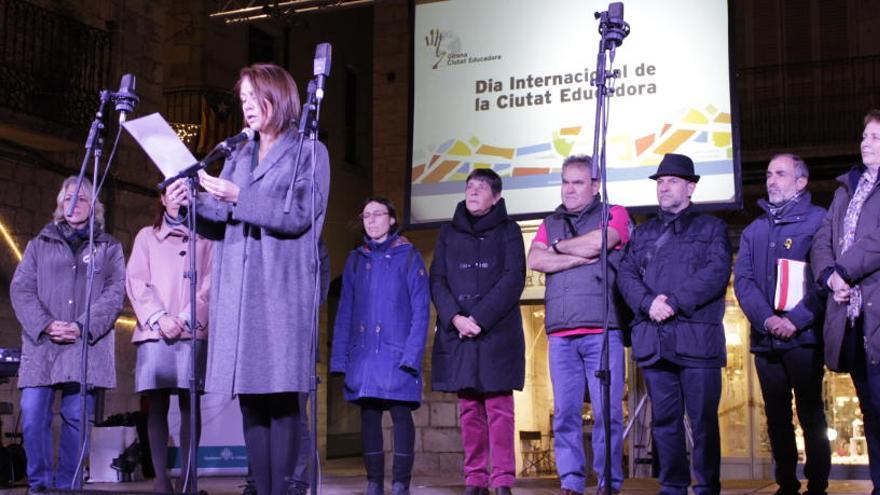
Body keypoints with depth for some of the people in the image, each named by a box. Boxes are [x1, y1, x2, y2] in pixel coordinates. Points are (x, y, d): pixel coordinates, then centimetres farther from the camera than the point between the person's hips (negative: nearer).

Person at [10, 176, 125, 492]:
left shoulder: (109, 248, 14)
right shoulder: (40, 244, 17)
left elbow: (114, 293, 2)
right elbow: (20, 289, 7)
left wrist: (82, 327, -12)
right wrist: (46, 325, -10)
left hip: (87, 345, -1)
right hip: (42, 344, 1)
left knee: (76, 416, -5)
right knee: (33, 415, -7)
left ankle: (66, 485, 3)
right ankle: (39, 484, 3)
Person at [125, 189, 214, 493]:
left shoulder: (204, 238, 16)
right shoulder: (146, 236, 20)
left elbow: (210, 282, 5)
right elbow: (136, 281, 9)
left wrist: (186, 318, -9)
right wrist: (158, 318, -8)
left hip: (192, 331, -1)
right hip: (154, 331, 1)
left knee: (190, 404, -7)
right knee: (156, 404, -4)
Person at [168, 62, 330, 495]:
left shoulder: (309, 152, 5)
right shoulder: (239, 156, 22)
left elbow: (298, 216, -8)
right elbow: (220, 215, 14)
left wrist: (240, 197, -16)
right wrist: (191, 202, -5)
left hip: (282, 284, -5)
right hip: (238, 286, 5)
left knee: (281, 393, -9)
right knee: (248, 394, 2)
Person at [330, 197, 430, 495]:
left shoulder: (409, 257, 3)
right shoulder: (356, 260, 13)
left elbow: (420, 310, -3)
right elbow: (345, 312, 11)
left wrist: (412, 354, -12)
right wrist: (339, 357, 4)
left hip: (397, 354, -3)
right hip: (363, 355, 3)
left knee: (401, 413, -4)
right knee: (369, 415, 5)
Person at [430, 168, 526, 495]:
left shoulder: (507, 231, 7)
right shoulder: (449, 233, 16)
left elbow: (513, 279, -4)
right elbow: (437, 280, 8)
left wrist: (479, 319, -13)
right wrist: (455, 317, -9)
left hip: (497, 333, -3)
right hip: (457, 333, 3)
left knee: (499, 409, -5)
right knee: (469, 410, 3)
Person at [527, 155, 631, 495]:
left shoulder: (614, 214, 10)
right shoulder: (551, 224, 21)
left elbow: (598, 241, -10)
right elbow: (535, 260, 5)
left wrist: (559, 246, 5)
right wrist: (581, 257, -4)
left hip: (603, 330, -3)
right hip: (561, 333, 4)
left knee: (607, 412, -5)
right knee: (565, 412, 2)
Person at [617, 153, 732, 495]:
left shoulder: (711, 228, 11)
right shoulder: (643, 233, 22)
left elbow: (716, 272, -5)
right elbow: (626, 274, 9)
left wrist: (674, 301, -15)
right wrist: (648, 302, -12)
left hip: (697, 338, -3)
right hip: (653, 340, 3)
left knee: (703, 420, -2)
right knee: (664, 420, 5)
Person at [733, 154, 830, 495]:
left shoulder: (818, 220, 1)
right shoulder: (754, 230, 16)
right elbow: (743, 280, 6)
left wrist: (796, 320, -17)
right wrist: (767, 319, -11)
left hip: (804, 337, -5)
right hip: (765, 339, 5)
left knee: (811, 415, -2)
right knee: (776, 417, 8)